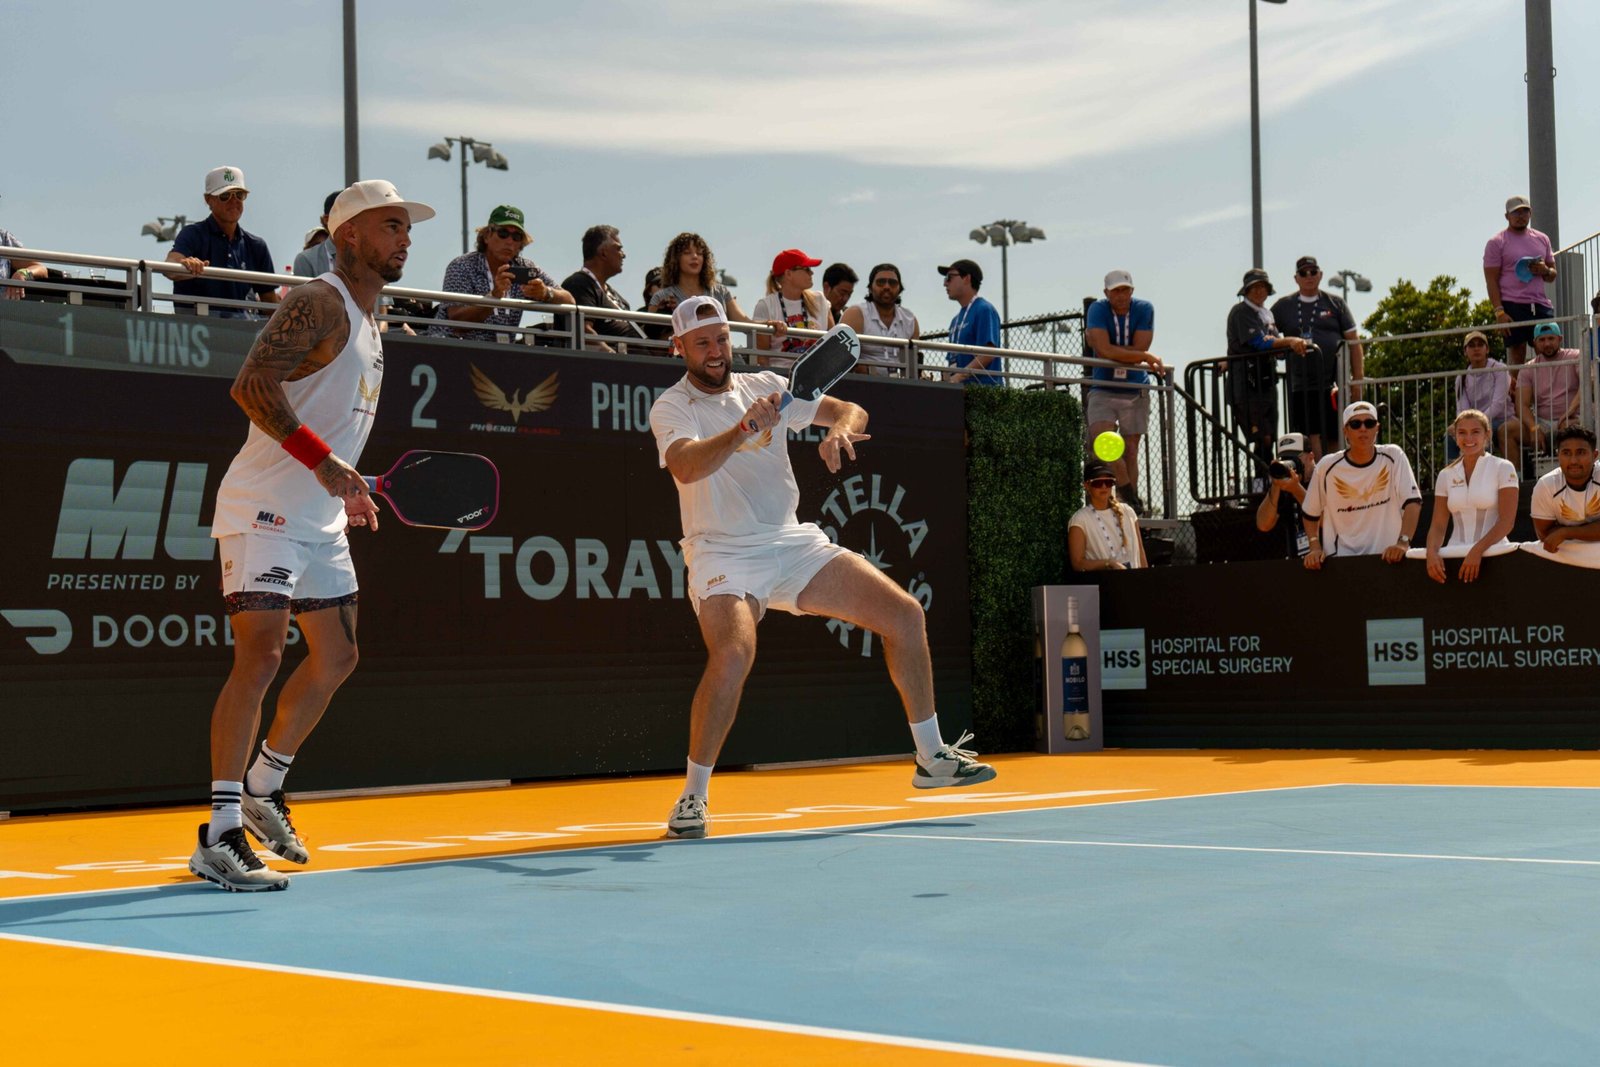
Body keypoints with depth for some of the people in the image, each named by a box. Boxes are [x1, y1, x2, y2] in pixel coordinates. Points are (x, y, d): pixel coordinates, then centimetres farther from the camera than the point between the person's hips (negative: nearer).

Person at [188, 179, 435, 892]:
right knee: (261, 654, -16)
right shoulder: (319, 303, -14)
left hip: (322, 519, 10)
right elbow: (251, 385, -25)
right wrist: (323, 460, -30)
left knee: (336, 657, 13)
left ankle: (263, 789, 31)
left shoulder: (368, 318, 15)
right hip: (264, 509, -10)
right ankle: (220, 836, -12)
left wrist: (348, 490, 16)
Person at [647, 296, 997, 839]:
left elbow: (852, 411, 8)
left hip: (794, 544, 6)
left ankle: (932, 758, 14)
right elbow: (685, 467, -28)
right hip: (723, 555, -6)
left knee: (905, 614, -1)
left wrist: (840, 430, -15)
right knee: (733, 654, -33)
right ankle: (692, 796, -17)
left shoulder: (766, 386, 9)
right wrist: (740, 432, -43)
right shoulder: (671, 407, -6)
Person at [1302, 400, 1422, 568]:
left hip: (1388, 557, 0)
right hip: (1341, 560, 0)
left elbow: (1413, 502, -9)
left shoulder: (1393, 457, -1)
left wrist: (1403, 542, -22)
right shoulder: (1327, 466, -1)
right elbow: (1311, 513, 10)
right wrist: (1315, 548, -4)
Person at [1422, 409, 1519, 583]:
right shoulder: (1446, 475, 13)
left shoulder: (1503, 468, 3)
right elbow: (1438, 525, 8)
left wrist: (1477, 551, -18)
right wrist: (1432, 552, -12)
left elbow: (1507, 521, -6)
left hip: (1492, 554, -3)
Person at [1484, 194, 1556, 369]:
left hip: (1541, 305, 5)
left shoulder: (1542, 239, 18)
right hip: (1513, 307, -5)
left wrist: (1545, 271, -3)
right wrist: (1499, 312, -14)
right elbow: (1491, 280, -3)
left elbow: (1553, 275, 23)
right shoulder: (1497, 242, 3)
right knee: (1516, 355, -8)